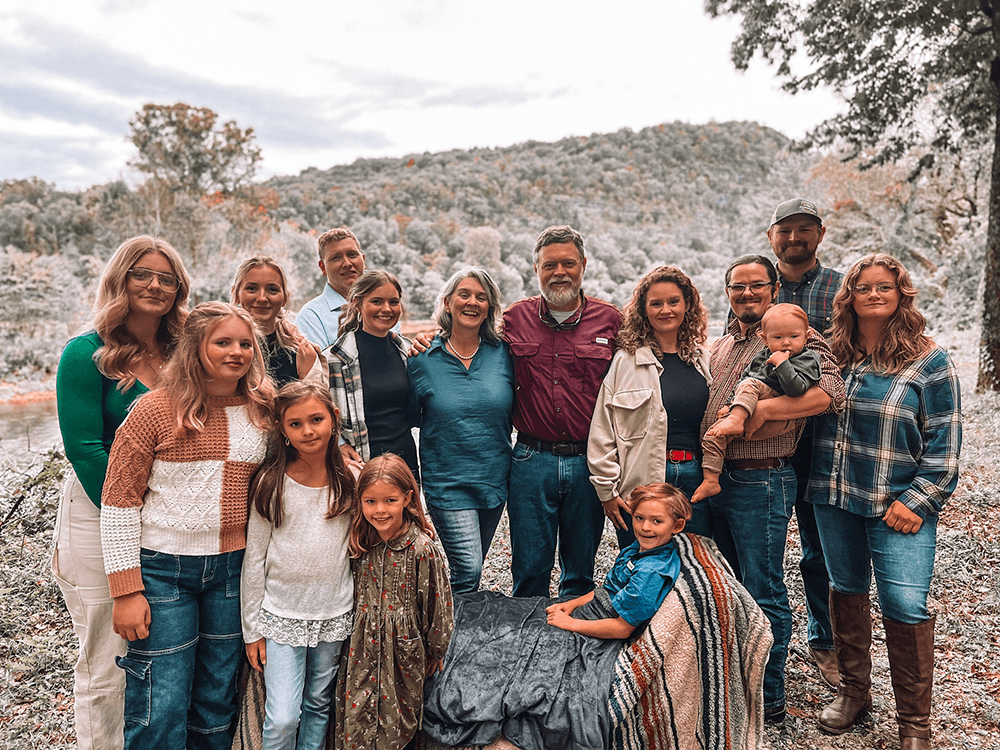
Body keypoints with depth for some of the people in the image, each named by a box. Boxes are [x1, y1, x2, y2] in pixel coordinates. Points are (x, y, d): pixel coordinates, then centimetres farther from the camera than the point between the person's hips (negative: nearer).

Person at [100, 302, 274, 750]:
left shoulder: (263, 411, 2)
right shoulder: (155, 409, -9)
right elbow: (118, 502, -8)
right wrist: (126, 590, -10)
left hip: (233, 568, 4)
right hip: (163, 569, -3)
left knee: (218, 702, 16)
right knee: (160, 712, 2)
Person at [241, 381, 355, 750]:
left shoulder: (349, 480, -4)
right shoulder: (271, 483, -9)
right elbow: (254, 558, -3)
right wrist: (252, 629, -1)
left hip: (334, 614, 2)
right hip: (282, 614, -2)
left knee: (319, 706, 16)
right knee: (282, 719, -4)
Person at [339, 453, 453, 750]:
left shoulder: (422, 549, -19)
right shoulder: (361, 543, -5)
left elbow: (437, 603, -10)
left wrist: (435, 652, -1)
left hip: (404, 650, -3)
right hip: (363, 648, 4)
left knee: (398, 720, 12)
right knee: (356, 717, 11)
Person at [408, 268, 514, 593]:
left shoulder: (502, 353, 0)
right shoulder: (424, 360, -5)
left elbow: (513, 410, 9)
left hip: (495, 478, 3)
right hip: (447, 480, -3)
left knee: (470, 568, 18)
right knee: (468, 570, -10)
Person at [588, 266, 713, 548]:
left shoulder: (703, 359, 10)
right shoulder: (626, 359, -4)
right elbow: (602, 431, -5)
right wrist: (607, 490, -6)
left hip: (694, 478, 4)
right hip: (641, 482, -3)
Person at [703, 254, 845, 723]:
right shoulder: (721, 345, 16)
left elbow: (832, 392, -22)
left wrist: (763, 409, -30)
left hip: (760, 482, -7)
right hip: (715, 476, 8)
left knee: (764, 595, 3)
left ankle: (769, 699, 19)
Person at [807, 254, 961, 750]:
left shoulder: (929, 362, -3)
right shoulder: (832, 356, 6)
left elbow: (944, 443, -4)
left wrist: (917, 501, -10)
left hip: (899, 507, -3)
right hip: (834, 500, 4)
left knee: (905, 607, -5)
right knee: (846, 592, 14)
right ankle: (853, 690, 33)